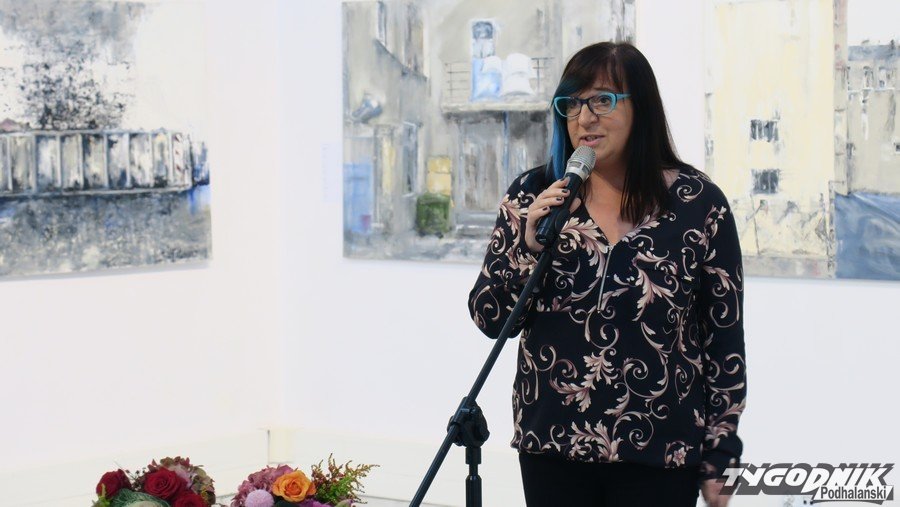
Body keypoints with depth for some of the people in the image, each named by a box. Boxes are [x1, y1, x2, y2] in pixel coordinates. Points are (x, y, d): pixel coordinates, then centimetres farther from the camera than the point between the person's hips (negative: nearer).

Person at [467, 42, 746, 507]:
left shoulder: (699, 203, -4)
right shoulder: (533, 194, 1)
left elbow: (725, 341, 0)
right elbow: (490, 320, 1)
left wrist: (719, 460, 0)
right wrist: (529, 245, -15)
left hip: (658, 456, -2)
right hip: (552, 449, 2)